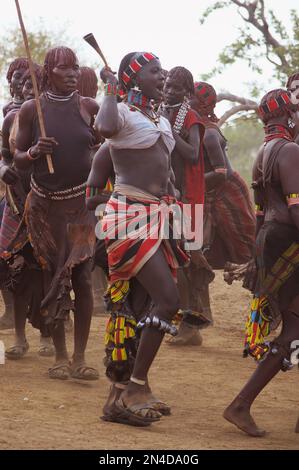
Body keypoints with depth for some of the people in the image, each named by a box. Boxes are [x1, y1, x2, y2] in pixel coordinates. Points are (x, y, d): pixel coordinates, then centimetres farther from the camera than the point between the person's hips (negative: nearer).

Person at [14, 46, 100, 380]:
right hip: (45, 206, 0)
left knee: (82, 278, -4)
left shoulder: (89, 108, 2)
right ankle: (60, 356, 12)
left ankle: (80, 357, 3)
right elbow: (18, 159, 4)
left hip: (81, 204, 0)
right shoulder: (32, 109, -1)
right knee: (52, 277, 4)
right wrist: (34, 151, -17)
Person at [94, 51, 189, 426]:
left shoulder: (162, 121, 17)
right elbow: (106, 128, -35)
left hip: (156, 217, 9)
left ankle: (120, 397, 12)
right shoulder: (123, 113, -9)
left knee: (140, 309, 8)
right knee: (167, 298, -17)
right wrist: (110, 89, -19)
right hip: (131, 215, -9)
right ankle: (137, 385, -10)